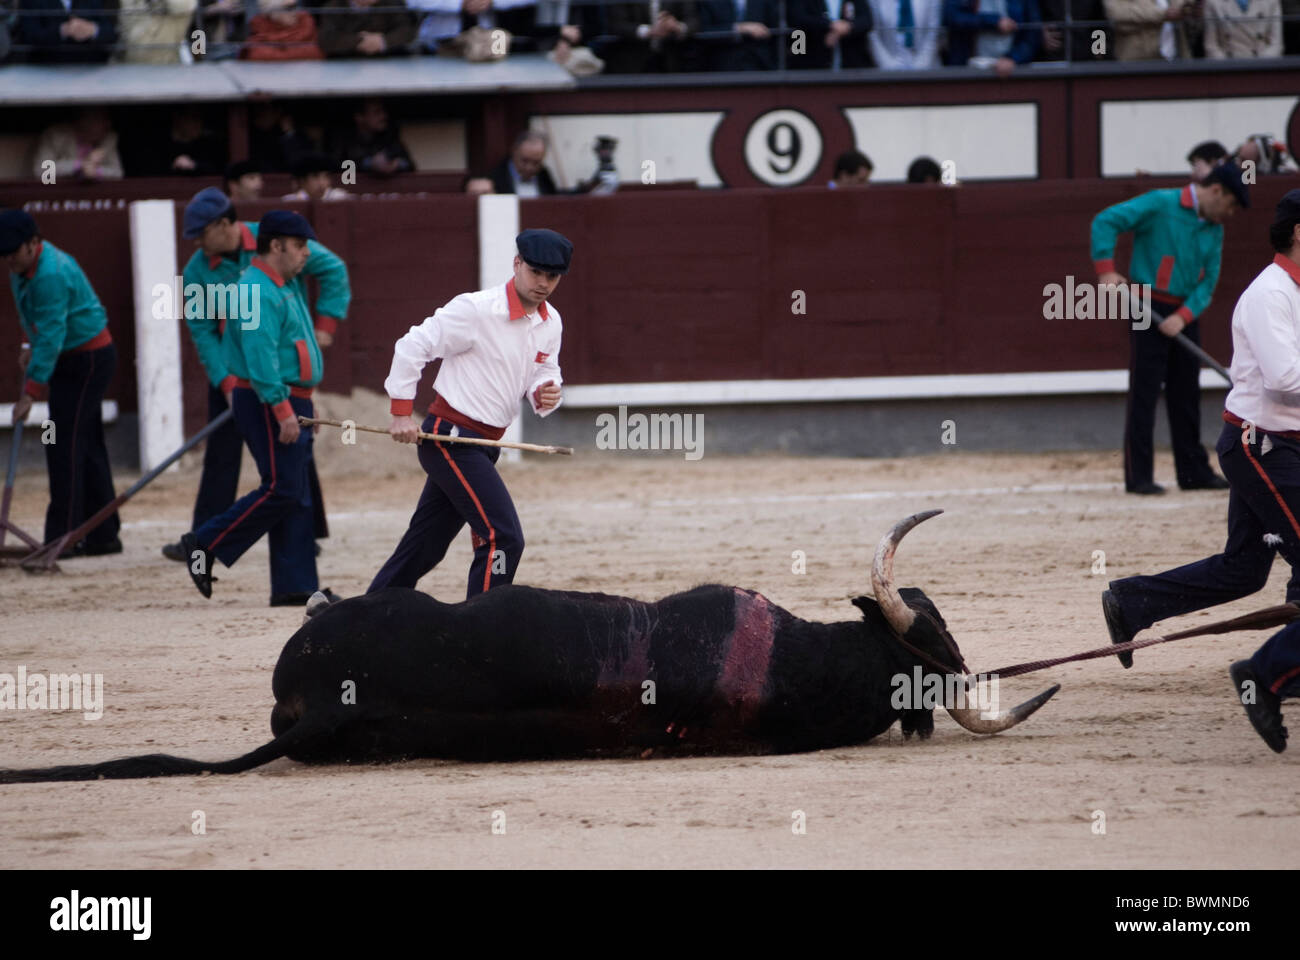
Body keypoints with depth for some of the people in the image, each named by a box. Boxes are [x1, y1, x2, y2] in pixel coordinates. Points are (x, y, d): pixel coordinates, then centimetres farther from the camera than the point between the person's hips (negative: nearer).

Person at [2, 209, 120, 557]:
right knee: (87, 445, 13)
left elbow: (51, 335, -28)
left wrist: (31, 391, -28)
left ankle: (63, 537, -13)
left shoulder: (50, 276, -27)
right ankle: (103, 535, 18)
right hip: (74, 359, 10)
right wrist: (33, 351, 8)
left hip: (88, 359, -10)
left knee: (65, 444, -13)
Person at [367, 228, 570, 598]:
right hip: (450, 438, -8)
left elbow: (544, 373, 18)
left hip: (484, 445, 8)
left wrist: (544, 393, -7)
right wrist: (402, 413, -15)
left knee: (425, 547, 14)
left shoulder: (550, 323, 7)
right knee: (503, 537, -17)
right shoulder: (476, 309, -16)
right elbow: (412, 346, -13)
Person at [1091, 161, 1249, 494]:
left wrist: (1183, 316, -11)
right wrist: (1106, 270, -22)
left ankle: (1193, 472, 17)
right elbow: (1105, 221, -13)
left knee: (1187, 395, 10)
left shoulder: (1214, 230, 10)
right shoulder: (1160, 205, -10)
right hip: (1149, 312, -7)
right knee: (1144, 392, -6)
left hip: (1185, 315, 7)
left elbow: (1207, 283, 6)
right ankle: (1138, 476, -6)